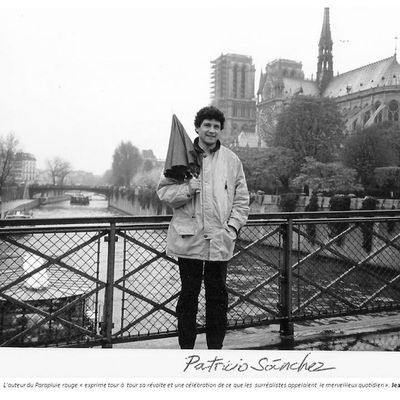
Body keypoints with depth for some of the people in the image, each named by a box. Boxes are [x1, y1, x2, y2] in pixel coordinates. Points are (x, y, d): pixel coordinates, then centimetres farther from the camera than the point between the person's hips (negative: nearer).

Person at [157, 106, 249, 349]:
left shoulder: (232, 160, 6)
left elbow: (242, 199, 8)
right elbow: (163, 191, 4)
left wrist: (233, 227, -4)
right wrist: (186, 189, -14)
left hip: (220, 240, 1)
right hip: (188, 238, -1)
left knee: (218, 295, 9)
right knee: (188, 294, 9)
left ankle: (216, 347, 25)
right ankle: (186, 347, 23)